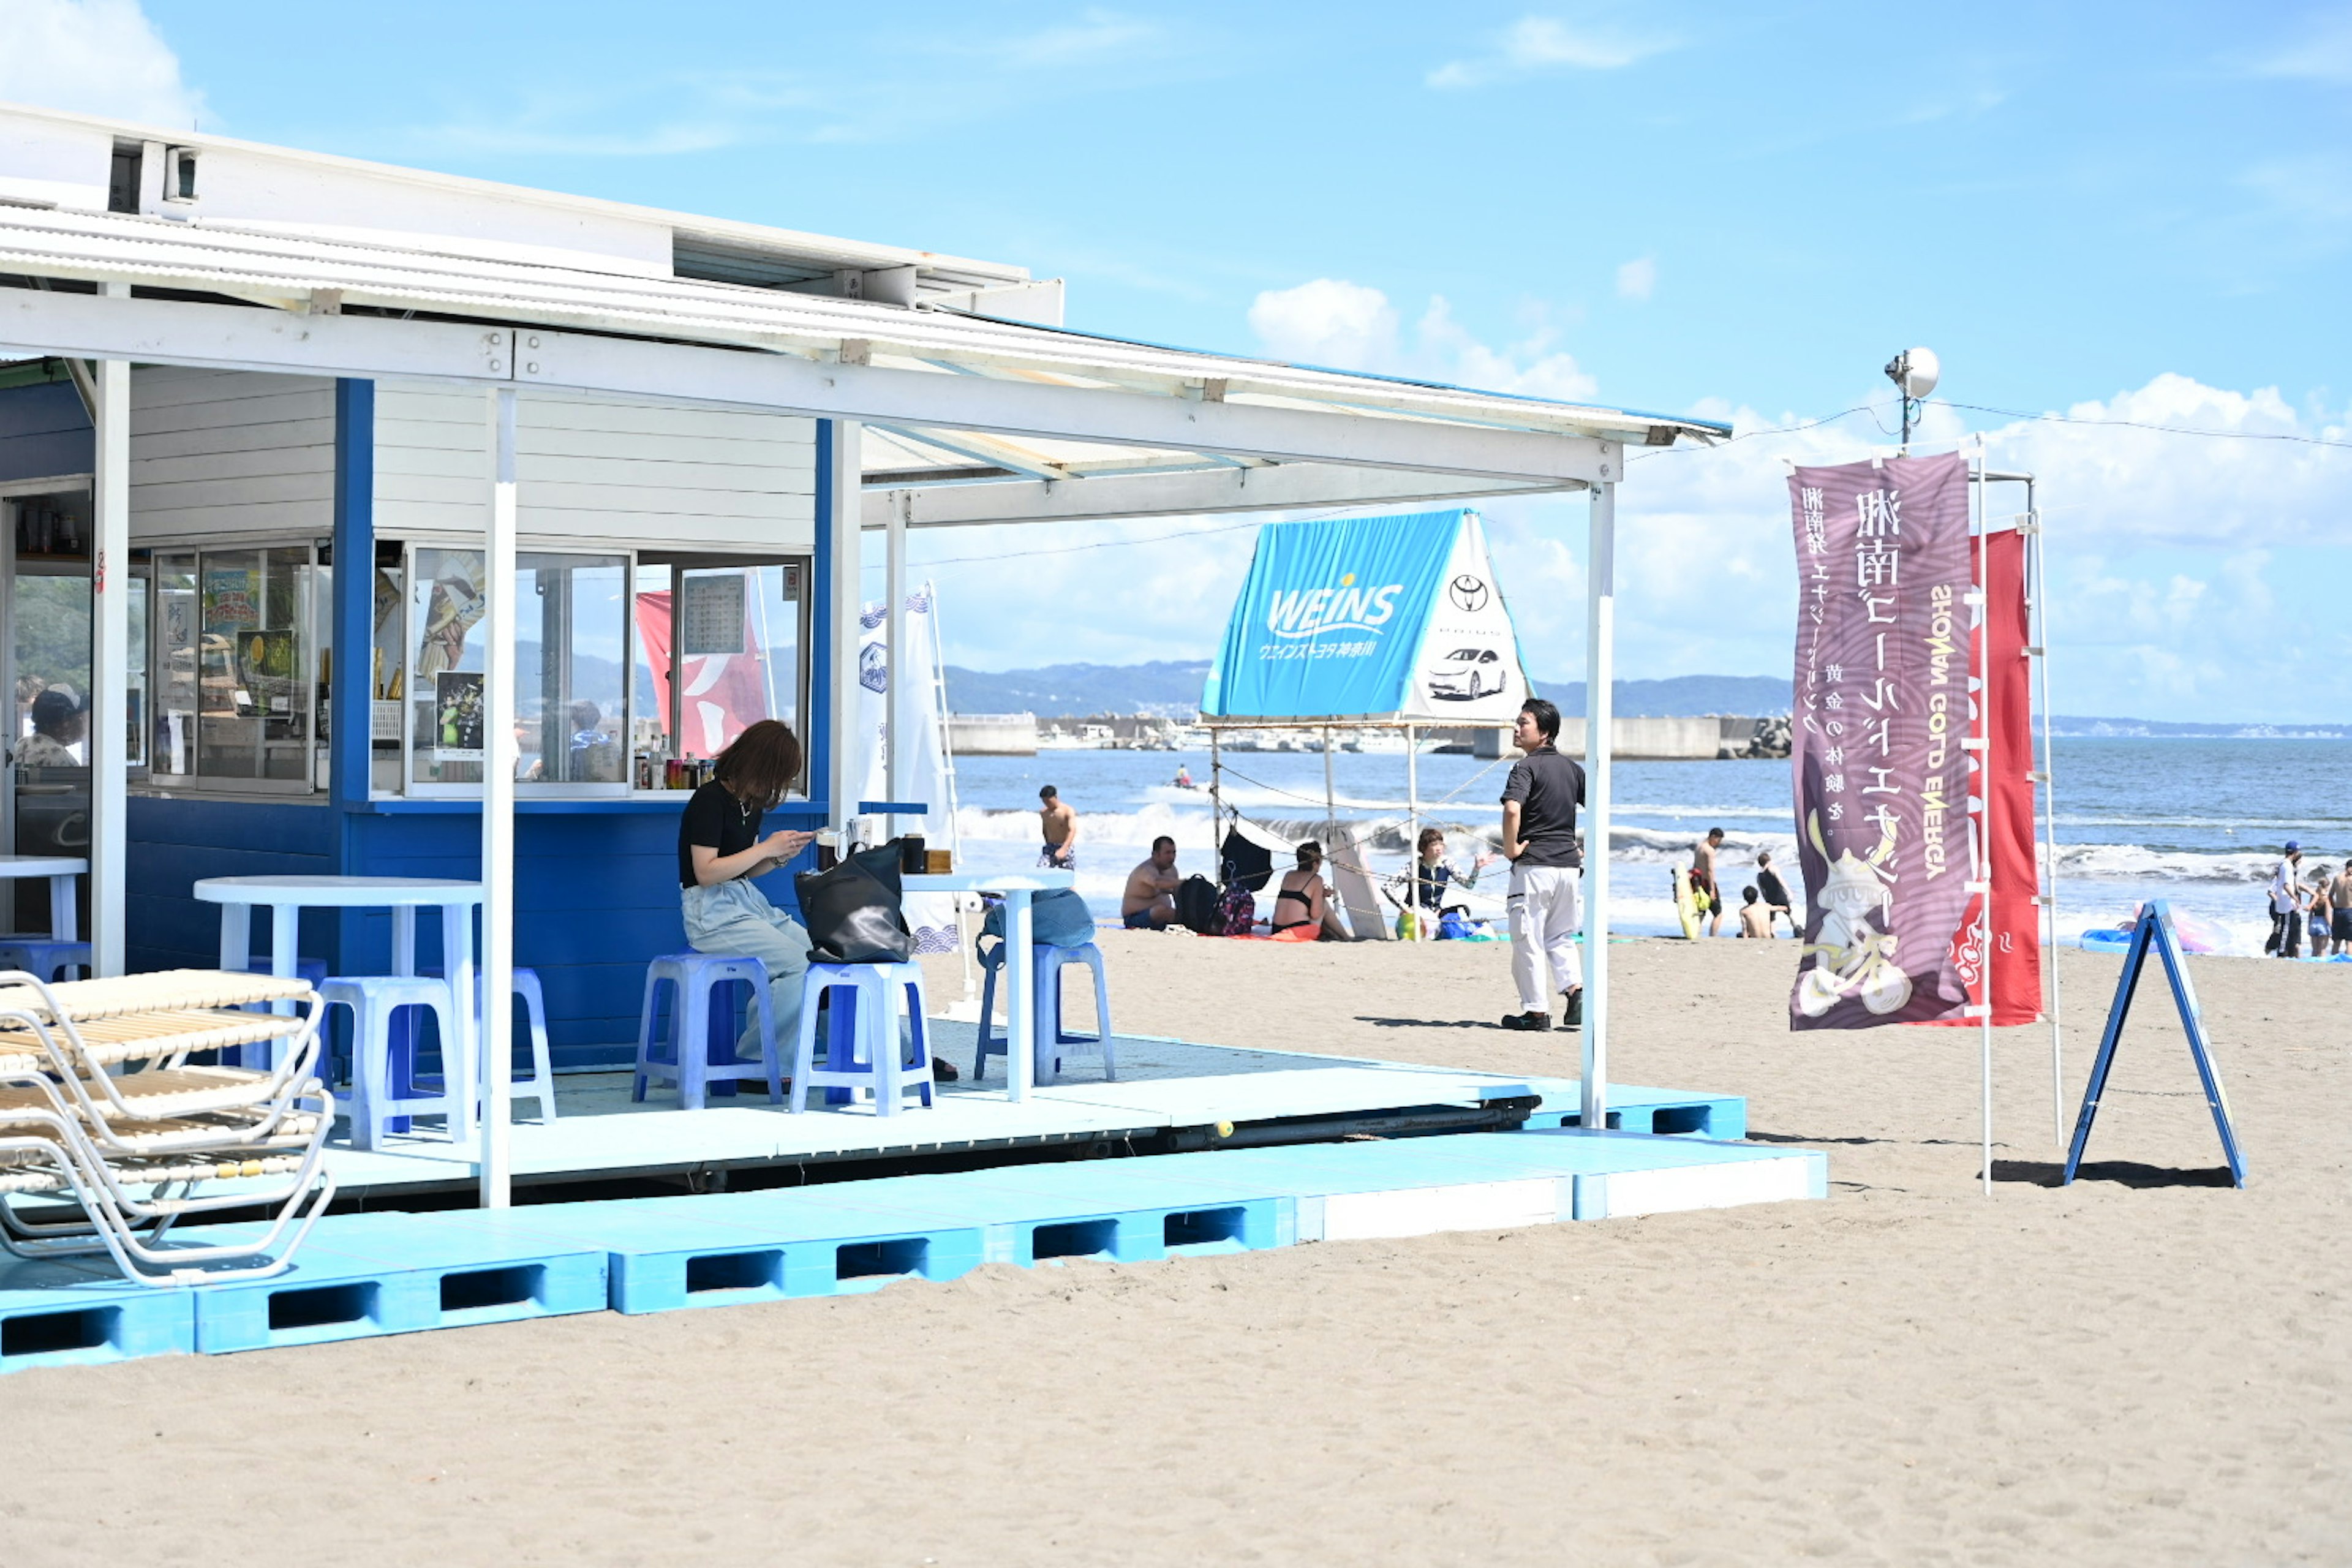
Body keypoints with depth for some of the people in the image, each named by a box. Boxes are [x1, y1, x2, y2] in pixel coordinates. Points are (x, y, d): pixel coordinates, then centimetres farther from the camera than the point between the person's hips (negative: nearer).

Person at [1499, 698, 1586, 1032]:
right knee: (1560, 938, 20)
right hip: (1569, 864, 7)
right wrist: (1590, 851, 16)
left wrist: (1510, 849, -16)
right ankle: (1576, 989, 0)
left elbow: (1512, 809, -28)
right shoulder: (1571, 767, 12)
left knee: (1528, 940, 2)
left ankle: (1537, 1012, 4)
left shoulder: (1526, 767, -10)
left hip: (1533, 865, -7)